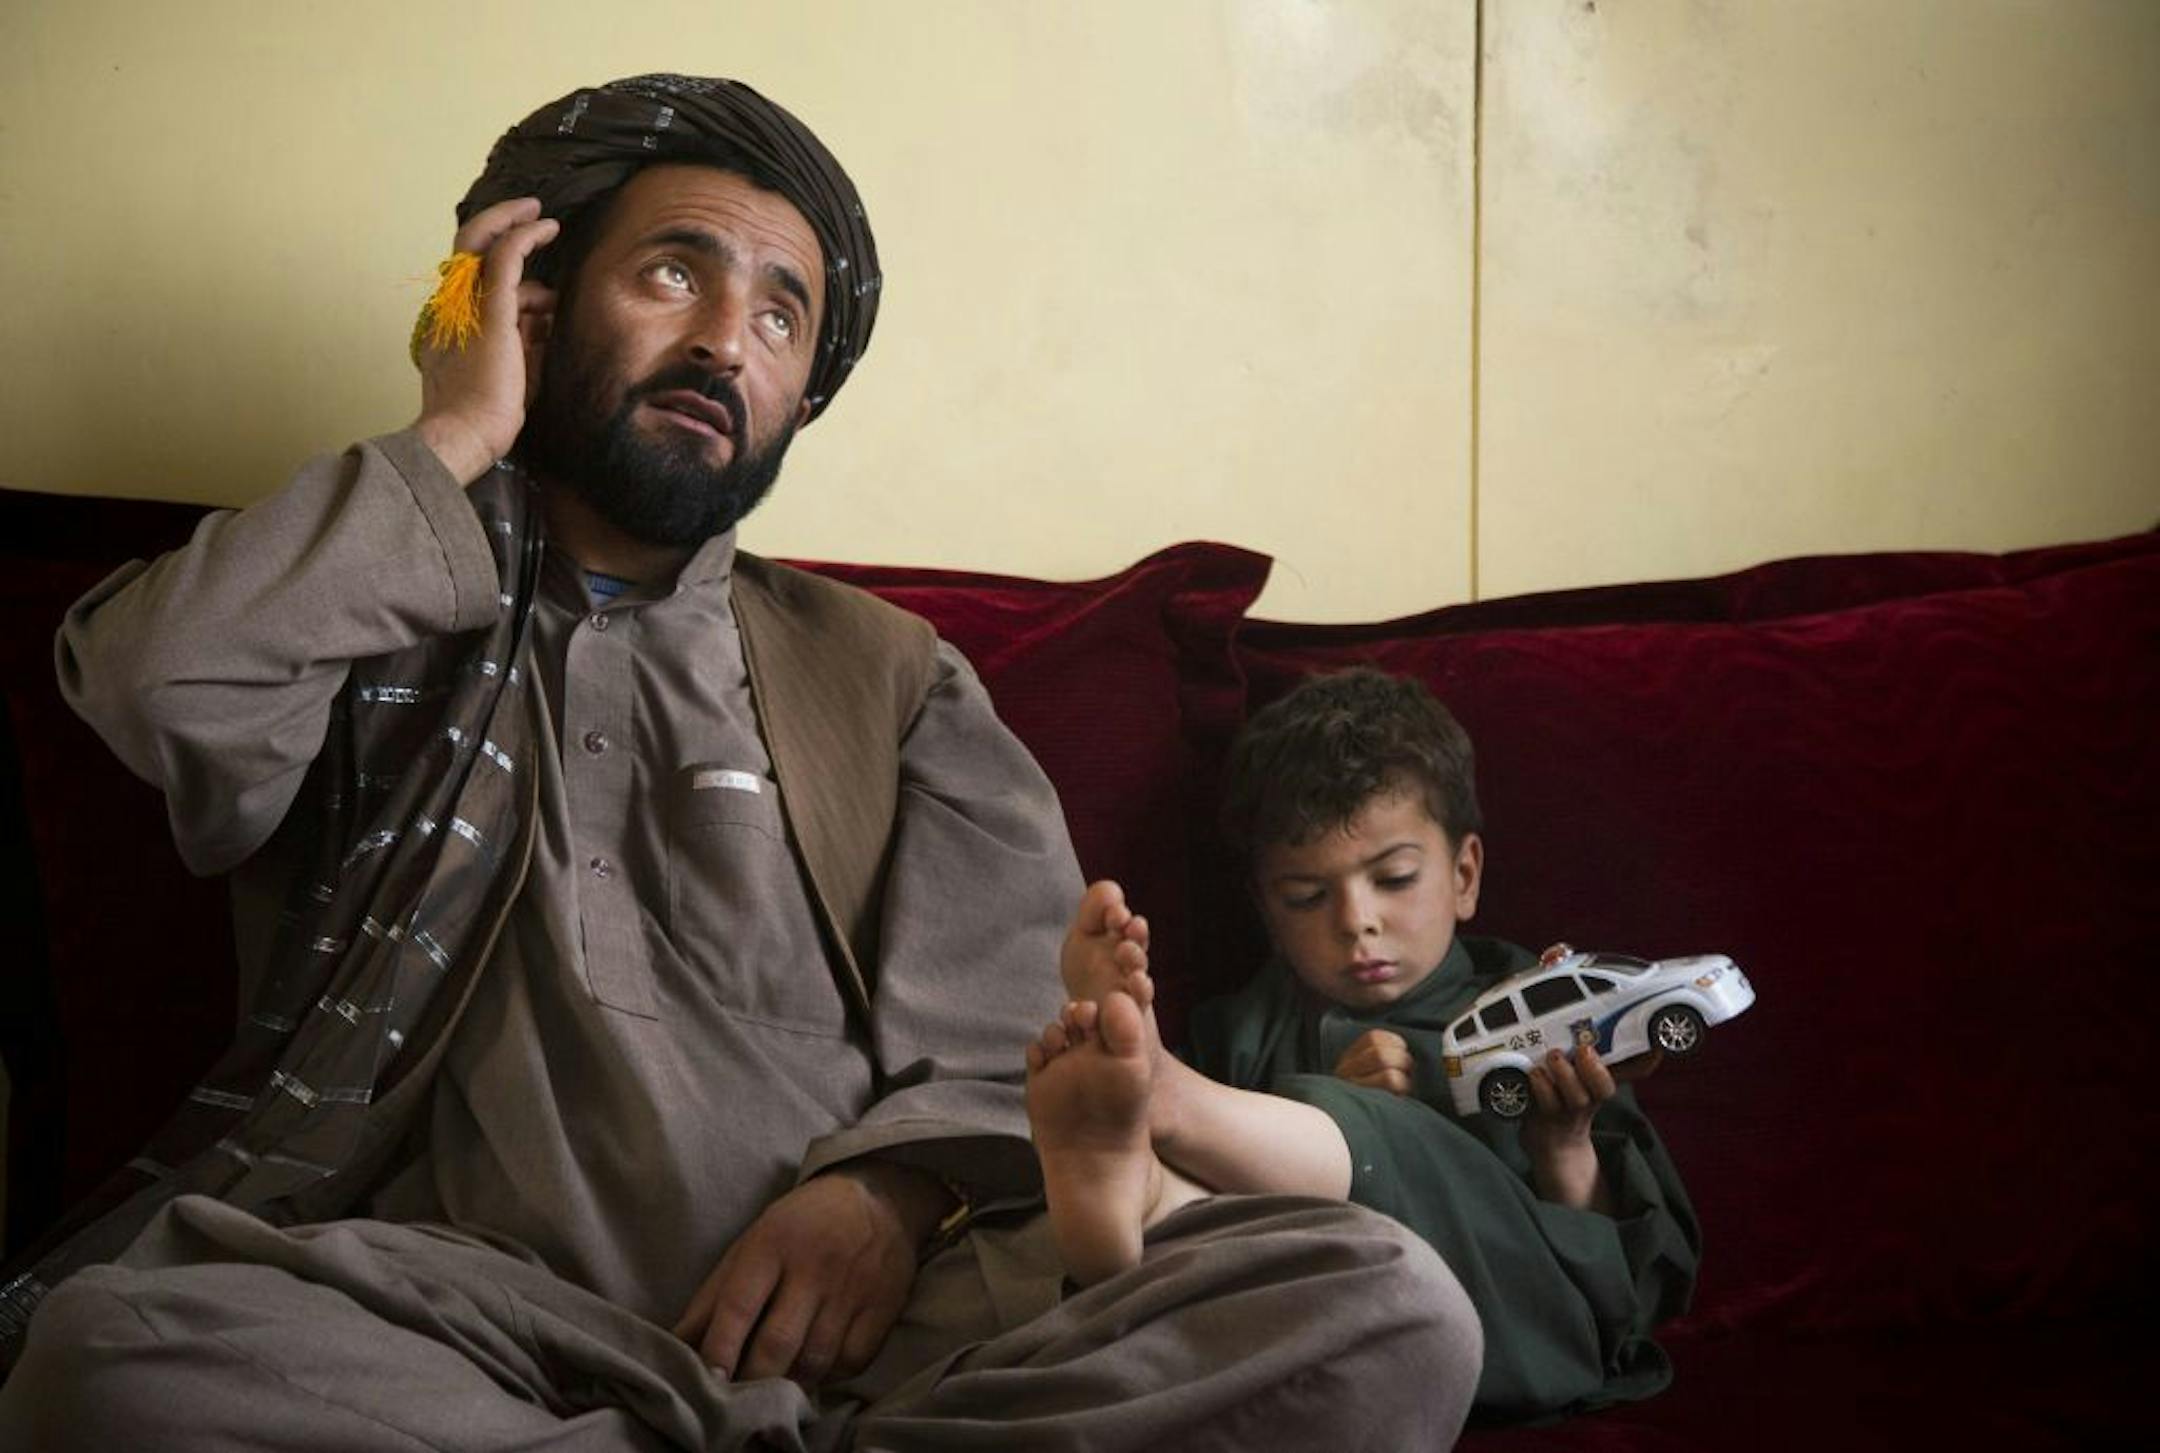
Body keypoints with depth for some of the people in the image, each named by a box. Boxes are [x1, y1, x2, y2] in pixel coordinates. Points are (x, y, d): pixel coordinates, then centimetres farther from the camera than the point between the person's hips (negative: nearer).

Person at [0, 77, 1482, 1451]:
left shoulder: (890, 675, 22)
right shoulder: (374, 623, 17)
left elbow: (1028, 1021, 10)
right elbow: (157, 678, -7)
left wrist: (900, 1183, -12)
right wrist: (458, 441, 5)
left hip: (859, 1322, 1)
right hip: (486, 1334, 0)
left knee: (1381, 1303, -25)